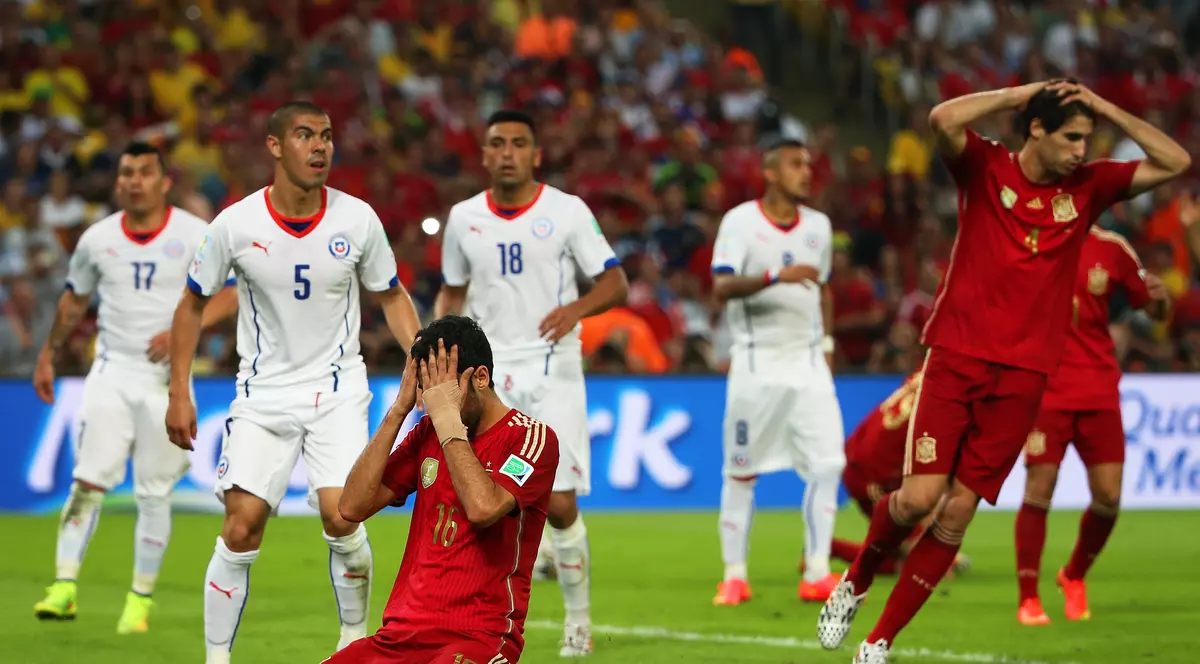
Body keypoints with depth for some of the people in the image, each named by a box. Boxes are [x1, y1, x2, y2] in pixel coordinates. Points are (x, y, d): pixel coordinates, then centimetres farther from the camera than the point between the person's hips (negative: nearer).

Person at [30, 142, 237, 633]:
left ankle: (141, 601, 11)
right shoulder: (98, 238, 3)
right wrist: (48, 356, 19)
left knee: (154, 494, 1)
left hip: (167, 376, -2)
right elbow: (74, 300, 18)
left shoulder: (195, 236, -6)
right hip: (112, 372, 2)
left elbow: (230, 294, -7)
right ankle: (64, 587, -8)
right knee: (88, 481, -10)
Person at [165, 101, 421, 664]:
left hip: (337, 392, 0)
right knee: (242, 528, -9)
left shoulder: (356, 220, -6)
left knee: (341, 517, -16)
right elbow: (192, 304, 4)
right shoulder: (236, 225, -9)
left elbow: (391, 297, 9)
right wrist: (179, 393, 0)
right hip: (263, 394, 0)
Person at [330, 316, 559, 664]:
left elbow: (483, 508, -22)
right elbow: (353, 507, 5)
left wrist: (448, 419, -14)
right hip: (401, 634, 6)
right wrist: (398, 410, 2)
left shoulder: (532, 437, -3)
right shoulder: (427, 433, 15)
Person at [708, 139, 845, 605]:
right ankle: (734, 575, 11)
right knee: (741, 471, 1)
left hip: (807, 360, 4)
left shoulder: (818, 226, 10)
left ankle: (817, 574, -3)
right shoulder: (740, 222, -7)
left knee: (827, 462, -8)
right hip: (757, 361, -4)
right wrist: (776, 276, -32)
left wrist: (825, 343, 13)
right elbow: (722, 286, -19)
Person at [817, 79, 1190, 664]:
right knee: (919, 496, -13)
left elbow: (1176, 163, 7)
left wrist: (1109, 111, -1)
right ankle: (854, 583, 18)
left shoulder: (1088, 187, 8)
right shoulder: (985, 169, -1)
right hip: (956, 358, -3)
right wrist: (1021, 93, -14)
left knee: (956, 515, -3)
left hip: (1023, 376, 3)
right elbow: (943, 119, -21)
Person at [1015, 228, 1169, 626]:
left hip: (1099, 388, 3)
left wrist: (1160, 298, -13)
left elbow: (1156, 311, 10)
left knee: (1108, 496, -1)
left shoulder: (1111, 249, 2)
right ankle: (1028, 599, 2)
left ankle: (1074, 577, 26)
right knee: (1039, 488, -10)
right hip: (1045, 387, -3)